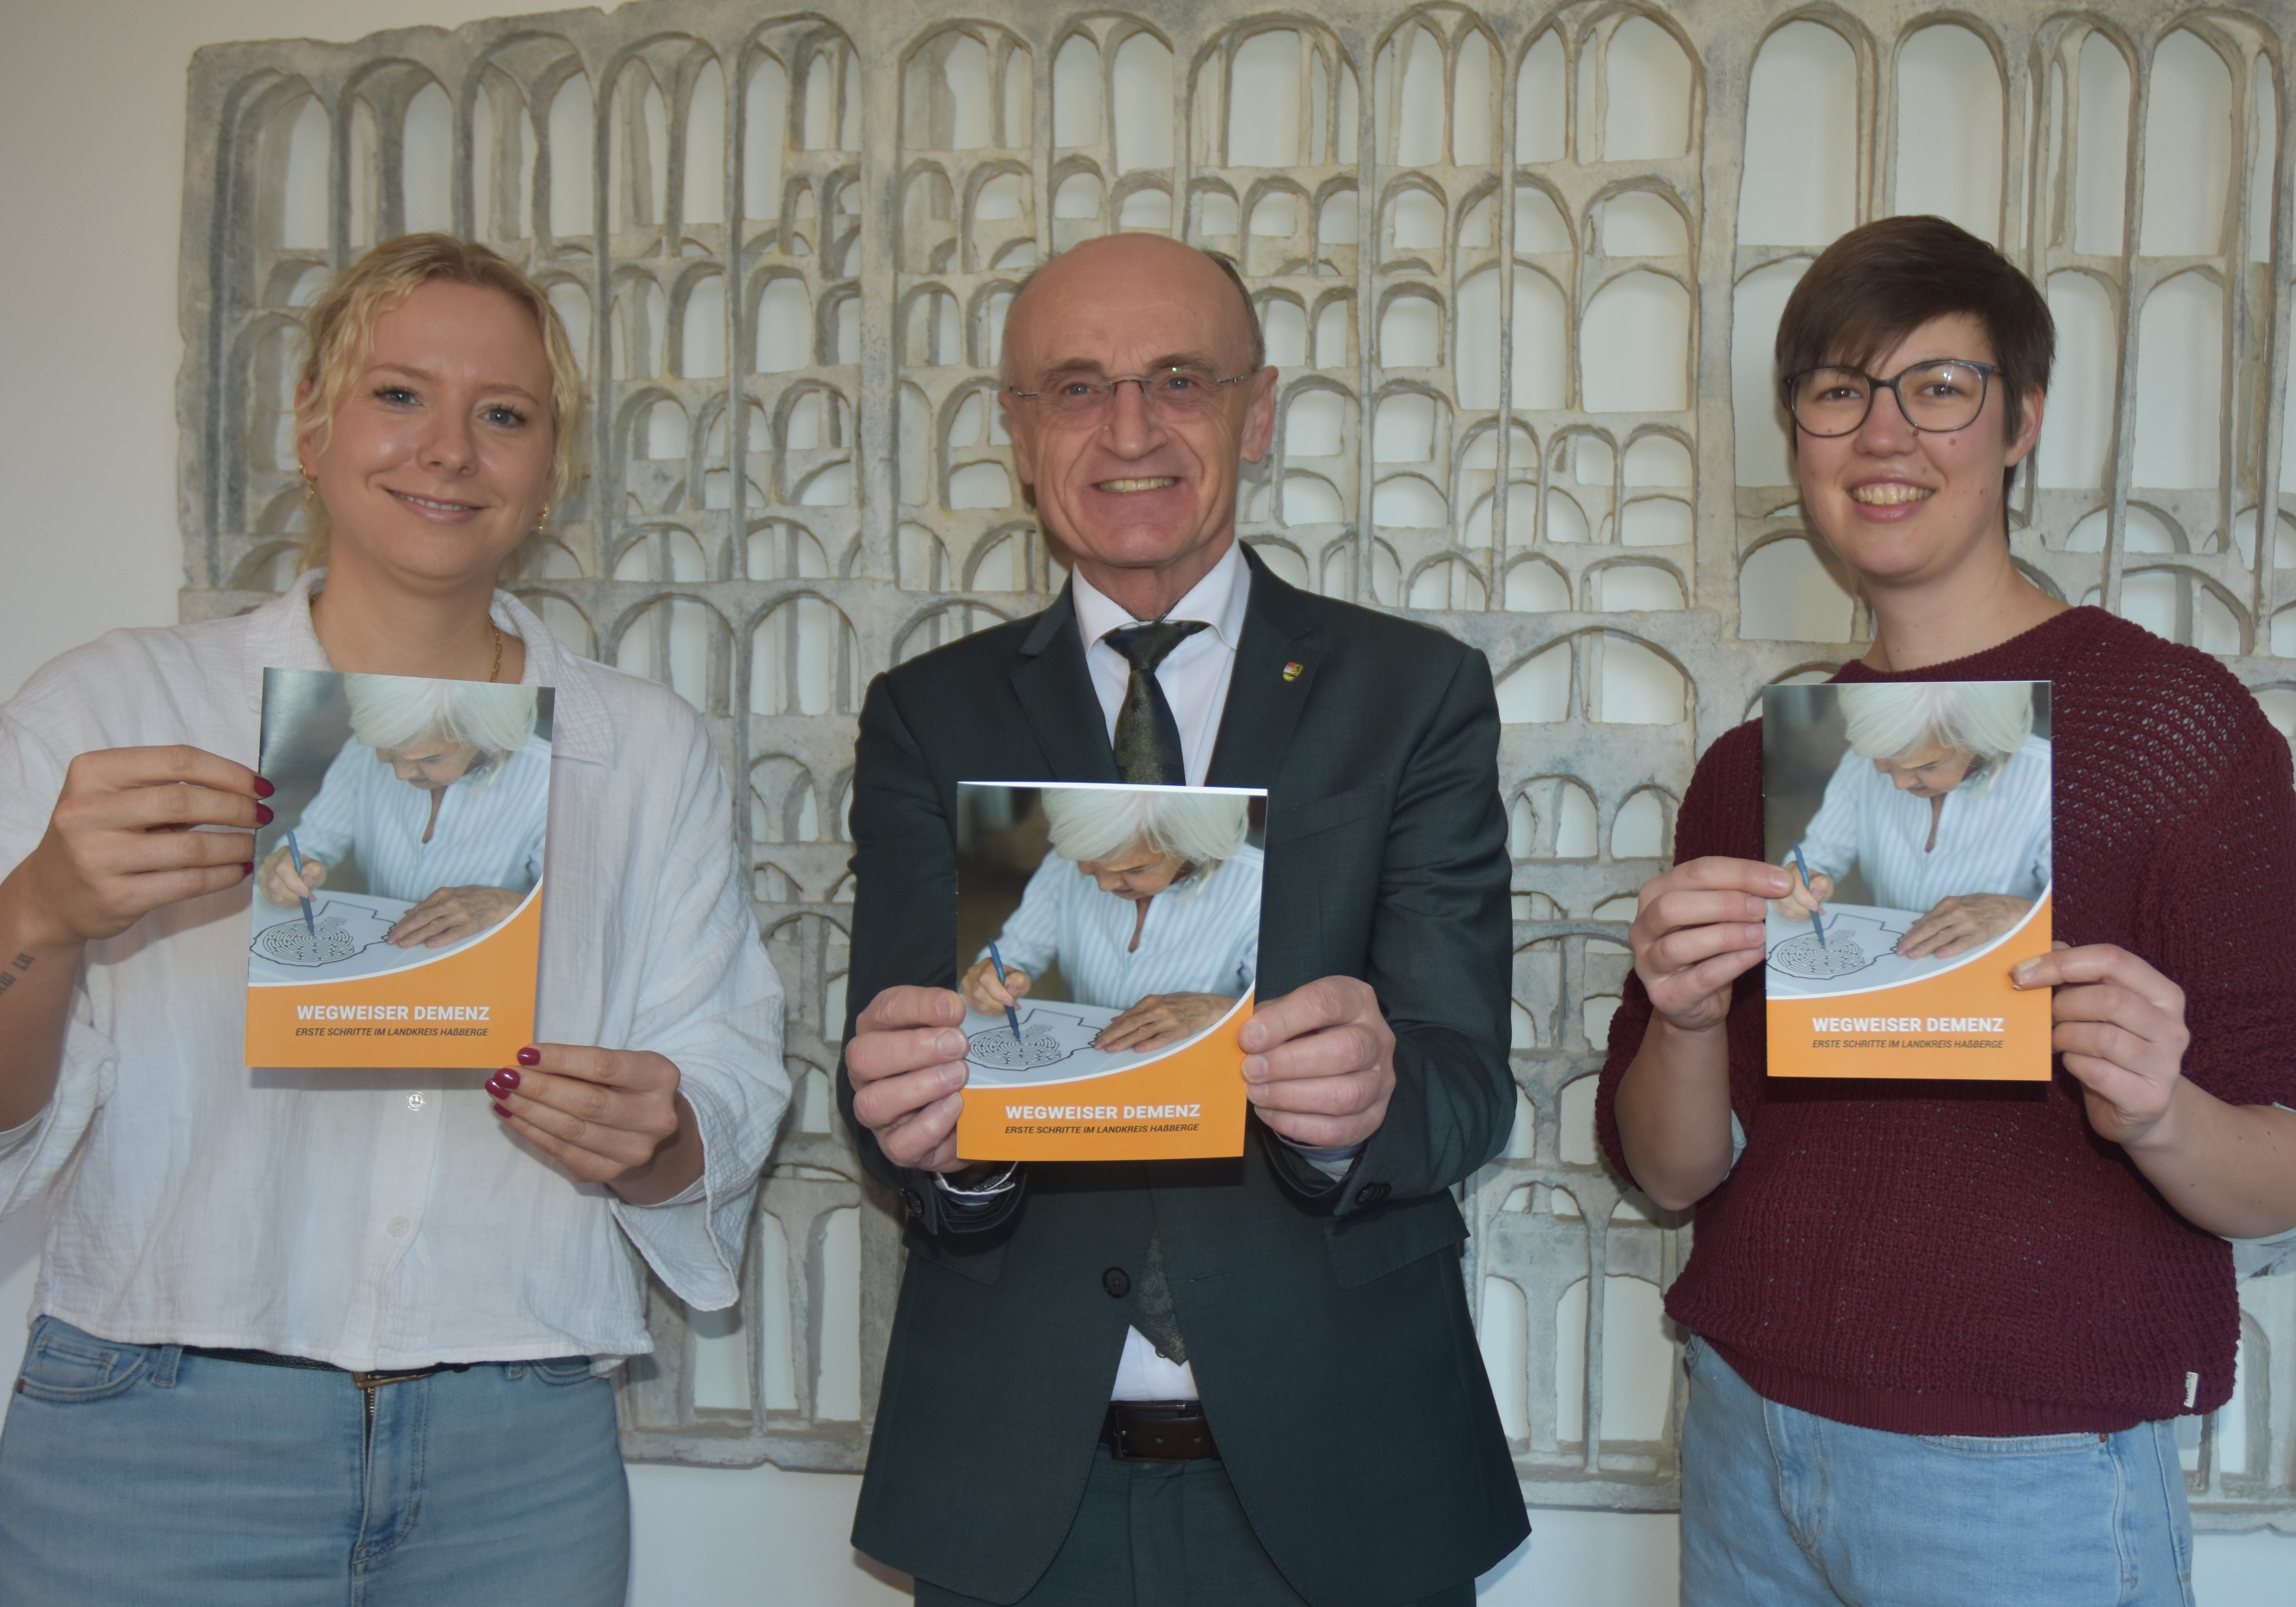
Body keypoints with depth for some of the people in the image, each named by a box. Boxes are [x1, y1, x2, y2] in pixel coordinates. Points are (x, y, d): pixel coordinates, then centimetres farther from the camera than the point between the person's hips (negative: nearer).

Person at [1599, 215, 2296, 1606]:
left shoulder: (2172, 712, -8)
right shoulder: (1751, 768, 4)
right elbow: (1670, 1171, 3)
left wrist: (2161, 1115, -28)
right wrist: (1688, 1019, -17)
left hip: (2030, 1482, -4)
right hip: (1748, 1439, 4)